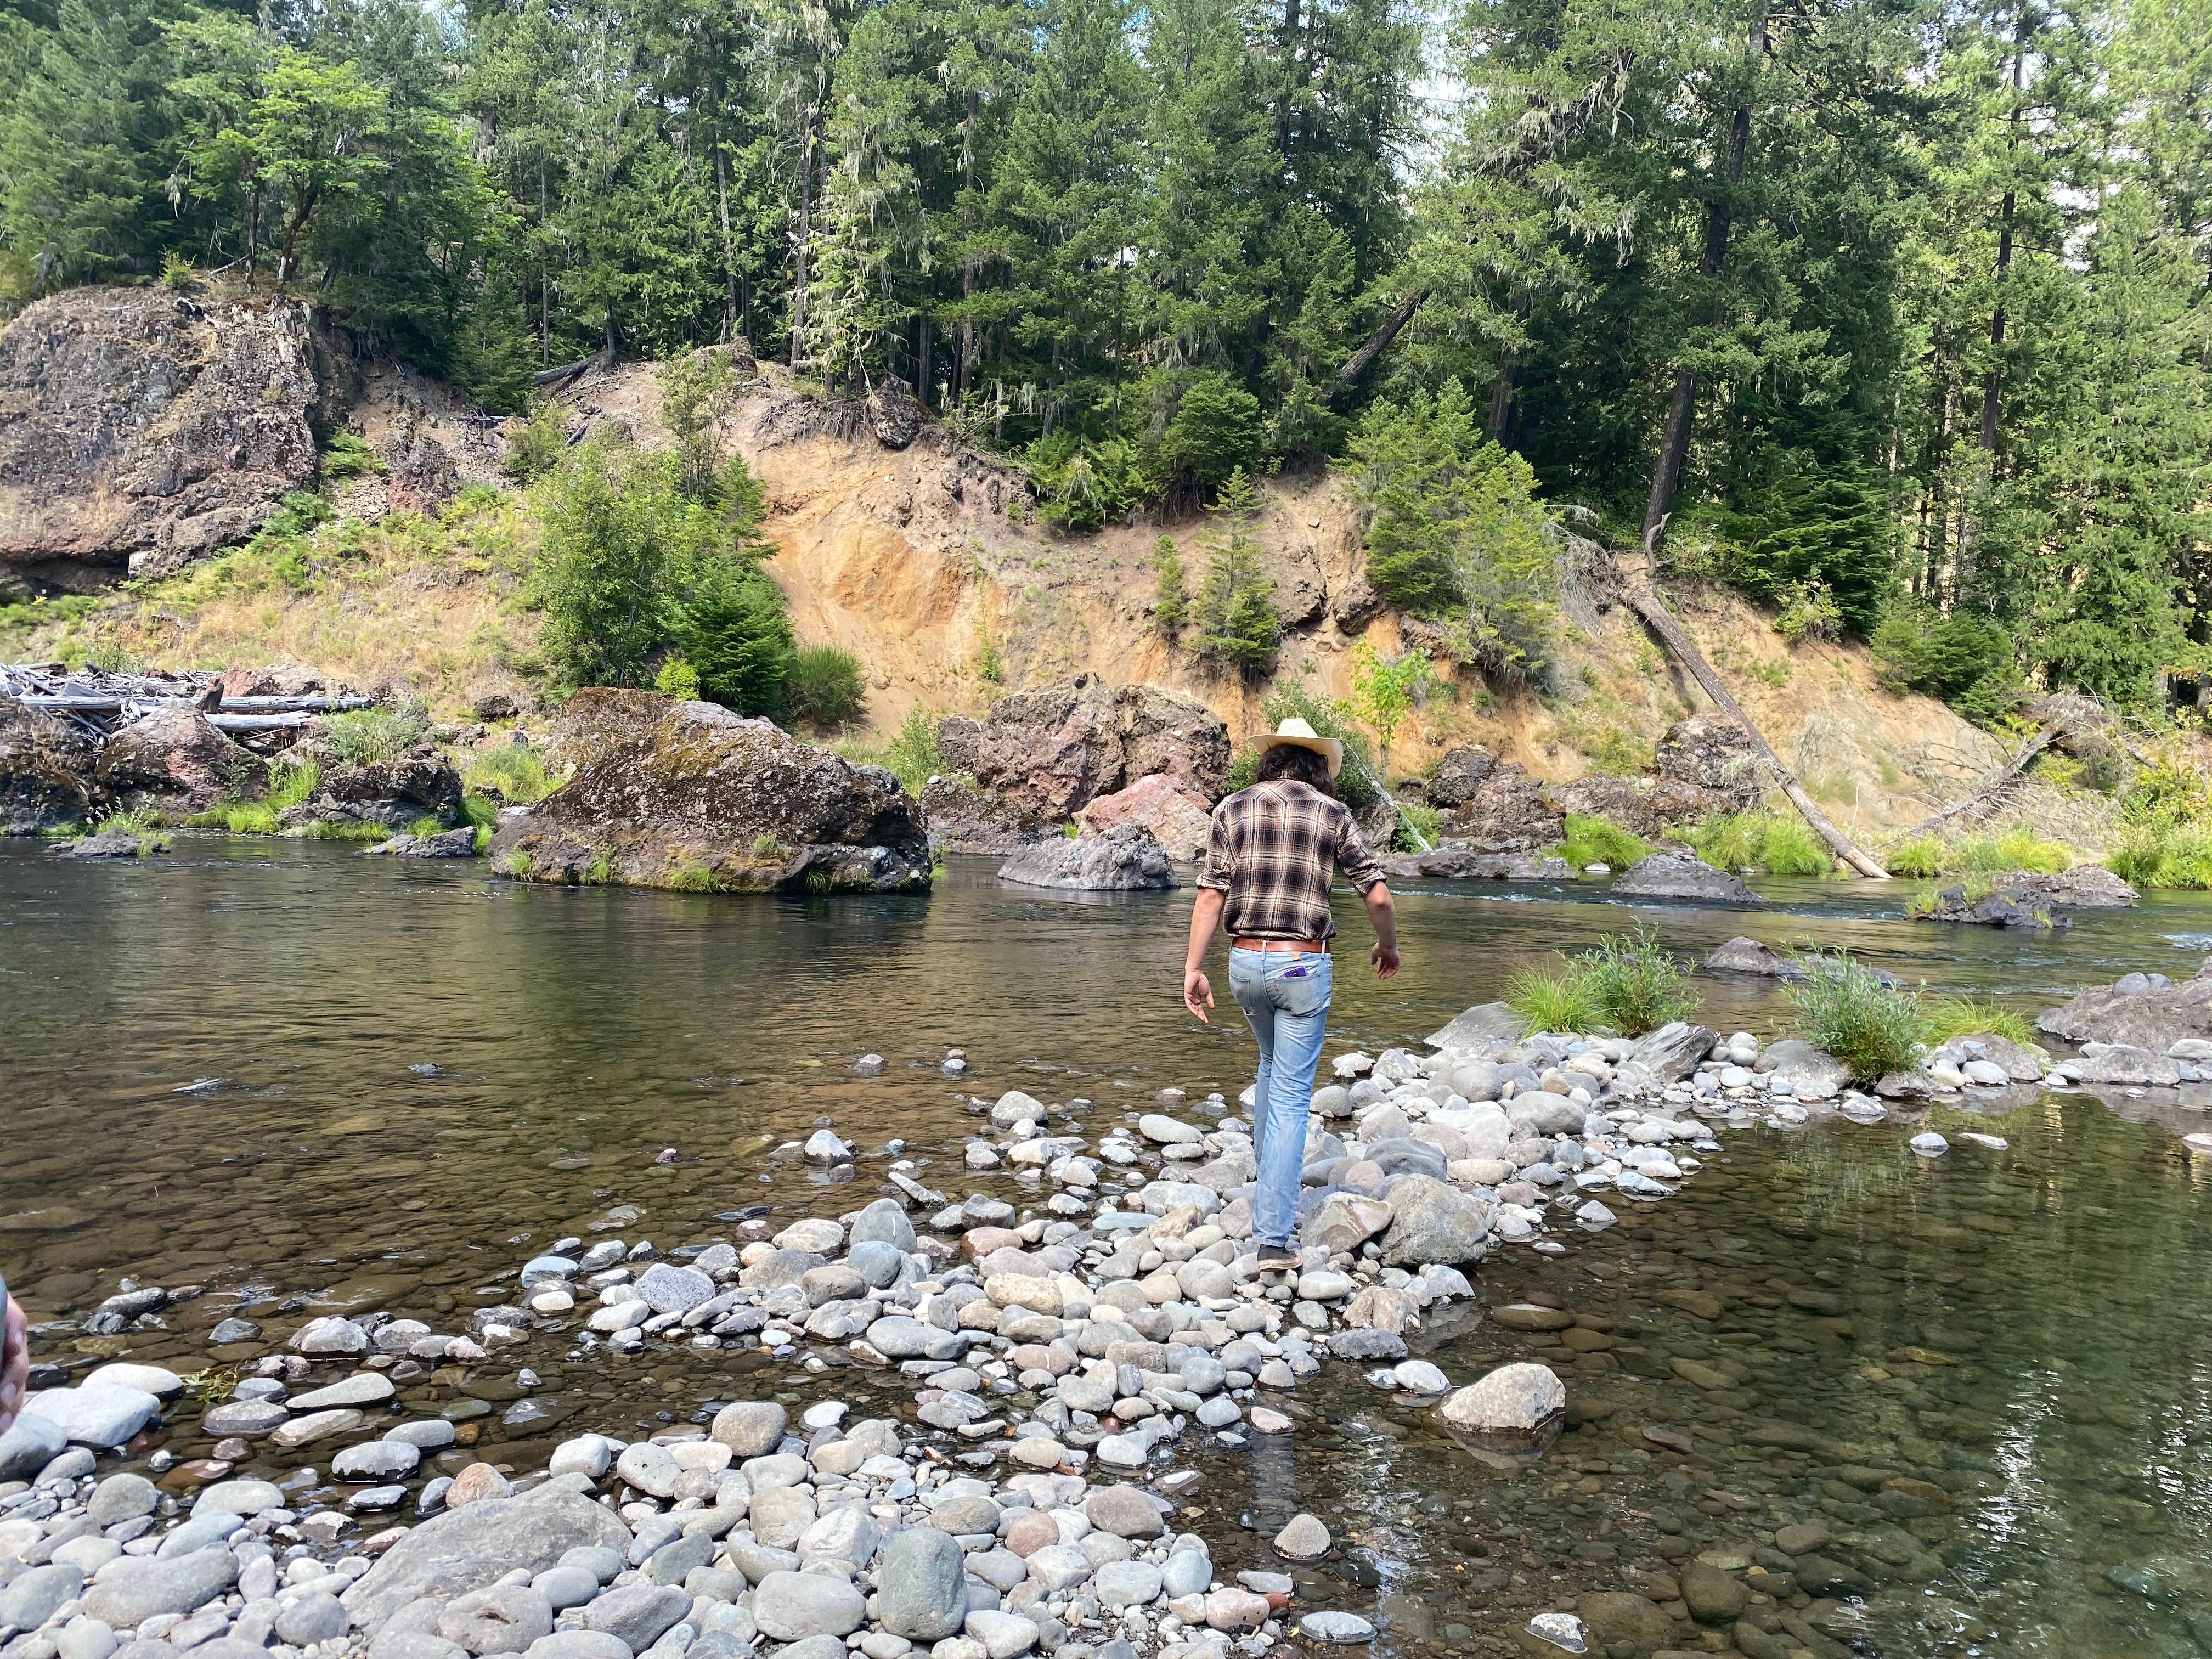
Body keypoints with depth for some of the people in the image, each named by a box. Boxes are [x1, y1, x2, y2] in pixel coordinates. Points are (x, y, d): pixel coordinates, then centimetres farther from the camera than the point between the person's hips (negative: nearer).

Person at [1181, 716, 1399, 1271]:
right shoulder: (1332, 813, 1)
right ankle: (1273, 1238, -2)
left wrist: (1193, 967, -3)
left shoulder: (1233, 809, 3)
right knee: (1291, 1096, 1)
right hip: (1304, 965, -3)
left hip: (1245, 961, 3)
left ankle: (1266, 1179, 33)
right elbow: (1378, 895, -1)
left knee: (1273, 1061, 30)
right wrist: (1388, 946, 17)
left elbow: (1211, 895, -4)